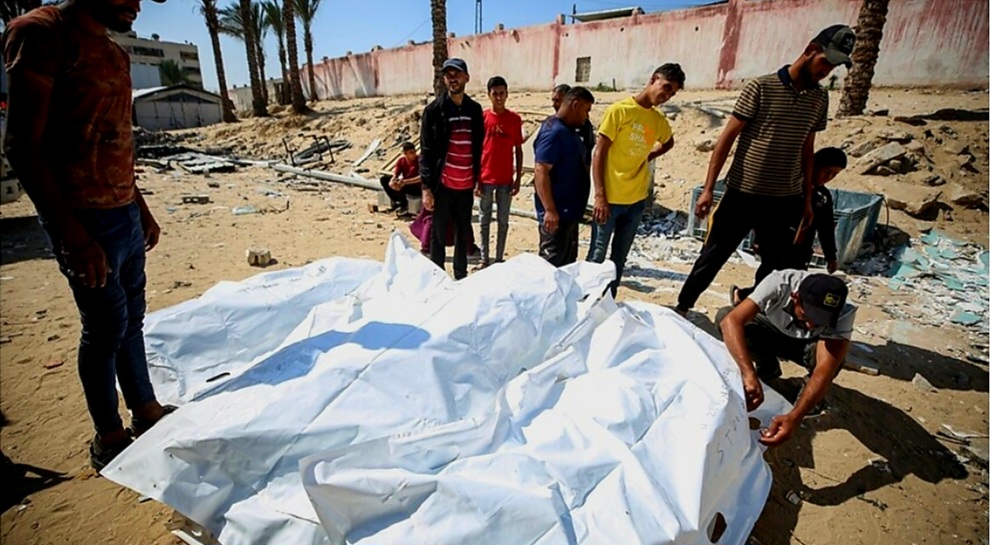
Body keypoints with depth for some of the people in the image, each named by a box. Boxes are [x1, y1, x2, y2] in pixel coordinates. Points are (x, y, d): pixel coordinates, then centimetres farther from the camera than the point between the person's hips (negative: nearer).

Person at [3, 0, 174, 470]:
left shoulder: (115, 54, 15)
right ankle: (108, 438, 16)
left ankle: (146, 411, 27)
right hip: (86, 220, -8)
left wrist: (142, 210, 20)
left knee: (132, 319, 13)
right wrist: (73, 234, -20)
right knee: (107, 327, 0)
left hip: (126, 214, 8)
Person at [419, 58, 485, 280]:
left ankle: (461, 277, 26)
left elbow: (478, 147, 13)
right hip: (442, 185, -4)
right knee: (439, 235, 4)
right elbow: (426, 151, -6)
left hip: (466, 186, 4)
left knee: (463, 234, 13)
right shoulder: (434, 110, -3)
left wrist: (477, 177, 9)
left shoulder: (475, 109, 9)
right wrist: (426, 187, -11)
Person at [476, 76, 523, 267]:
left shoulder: (515, 119, 2)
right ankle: (484, 259, 17)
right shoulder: (482, 117, -1)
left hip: (506, 179, 1)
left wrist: (518, 178, 0)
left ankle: (499, 259, 17)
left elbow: (518, 150, 5)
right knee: (485, 220, 7)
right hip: (486, 178, -1)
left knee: (503, 221, 7)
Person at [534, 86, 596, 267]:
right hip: (557, 213, -10)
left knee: (568, 262, 19)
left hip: (570, 211, 10)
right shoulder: (554, 132, -18)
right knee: (551, 263, -3)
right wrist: (550, 210, -28)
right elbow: (541, 171, -25)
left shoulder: (568, 130, 13)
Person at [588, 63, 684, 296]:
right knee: (597, 257, 1)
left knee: (619, 258, 13)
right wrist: (600, 196, -19)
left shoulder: (659, 120, 9)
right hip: (610, 199, -6)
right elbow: (599, 154, -11)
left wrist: (648, 156, 10)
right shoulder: (619, 110, -8)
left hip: (637, 200, 6)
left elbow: (668, 143, 31)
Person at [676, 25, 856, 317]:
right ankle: (682, 308, 21)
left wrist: (807, 198, 14)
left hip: (786, 201, 5)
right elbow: (727, 138, -8)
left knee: (776, 266, 13)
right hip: (742, 195, -5)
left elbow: (807, 150, 16)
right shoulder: (761, 87, -7)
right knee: (712, 257, 4)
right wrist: (708, 188, -13)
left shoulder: (820, 99, 9)